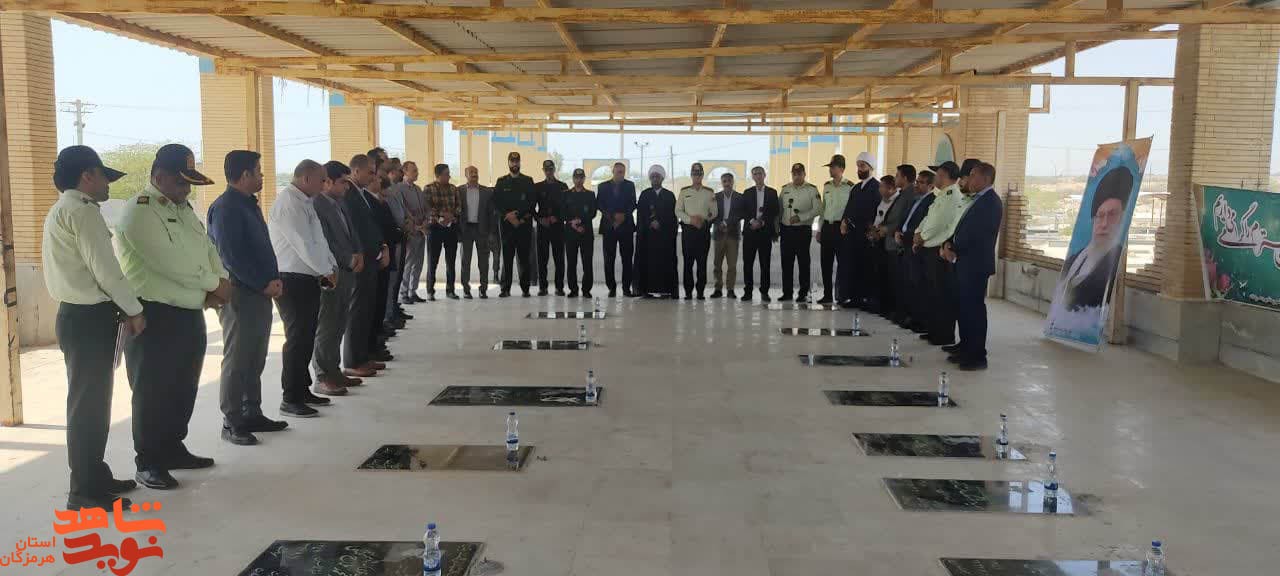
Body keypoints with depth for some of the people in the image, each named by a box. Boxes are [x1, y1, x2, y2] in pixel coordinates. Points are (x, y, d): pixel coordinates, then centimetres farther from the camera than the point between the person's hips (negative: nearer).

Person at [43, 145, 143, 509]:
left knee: (92, 400, 17)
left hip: (81, 315, 10)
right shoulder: (82, 210, -14)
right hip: (88, 319, -10)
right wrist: (133, 309, -9)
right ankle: (84, 490, 2)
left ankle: (95, 476, 26)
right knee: (88, 403, -5)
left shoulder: (63, 211, 19)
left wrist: (118, 308, 13)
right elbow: (105, 268, -18)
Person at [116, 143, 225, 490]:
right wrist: (214, 283, -12)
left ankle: (173, 449, 30)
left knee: (184, 388, 16)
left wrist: (217, 287, -8)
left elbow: (208, 249, 11)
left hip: (190, 313, 9)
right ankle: (148, 463, 12)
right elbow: (169, 261, -22)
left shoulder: (183, 209, 15)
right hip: (154, 317, -8)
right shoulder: (139, 211, -14)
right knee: (152, 392, 1)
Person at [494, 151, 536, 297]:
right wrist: (508, 216, -8)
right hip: (506, 224, 1)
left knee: (524, 258, -1)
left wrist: (517, 216, -8)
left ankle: (525, 289, 2)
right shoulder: (501, 182, 12)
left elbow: (532, 203, 1)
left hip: (524, 224, -1)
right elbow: (496, 203, 6)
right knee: (507, 257, -1)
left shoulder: (528, 181, 10)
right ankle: (505, 289, 2)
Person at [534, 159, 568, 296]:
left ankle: (559, 287, 2)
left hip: (558, 226, -1)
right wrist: (540, 219, -5)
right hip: (542, 226, 1)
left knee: (559, 257, -2)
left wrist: (557, 218, -6)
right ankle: (542, 287, 3)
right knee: (542, 257, -1)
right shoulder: (537, 187, 12)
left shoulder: (563, 186, 10)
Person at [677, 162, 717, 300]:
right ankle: (688, 291, 1)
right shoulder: (684, 191, 10)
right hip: (688, 229, 0)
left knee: (702, 261, -2)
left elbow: (714, 213, 10)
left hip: (704, 229, 0)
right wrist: (691, 219, -9)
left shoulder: (709, 193, 10)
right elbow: (678, 211, 5)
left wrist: (704, 219, -7)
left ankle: (700, 291, 1)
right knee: (688, 261, -3)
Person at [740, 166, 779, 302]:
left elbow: (774, 213, 3)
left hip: (765, 231, -1)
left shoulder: (772, 193, 10)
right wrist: (752, 221, -10)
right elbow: (743, 212, 6)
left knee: (765, 264, -1)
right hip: (750, 231, 1)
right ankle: (748, 291, 4)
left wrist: (762, 222, -8)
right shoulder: (747, 193, 12)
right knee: (748, 263, -1)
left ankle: (764, 292, 5)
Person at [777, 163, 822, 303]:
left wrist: (800, 217, -16)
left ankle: (803, 293, 5)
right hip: (786, 230, 4)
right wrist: (777, 228, 8)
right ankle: (787, 292, 12)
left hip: (803, 230, -4)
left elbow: (817, 210, -8)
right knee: (786, 262, 5)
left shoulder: (812, 190, -2)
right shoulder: (785, 189, 12)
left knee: (803, 262, 0)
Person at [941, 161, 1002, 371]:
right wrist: (949, 244, 0)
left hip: (976, 264, -10)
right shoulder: (977, 200, 17)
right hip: (964, 263, 10)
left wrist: (954, 250, -11)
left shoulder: (991, 202, -13)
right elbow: (963, 228, 16)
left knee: (974, 308, -6)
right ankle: (966, 349, 23)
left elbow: (975, 233, -19)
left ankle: (977, 356, -1)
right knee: (963, 307, 14)